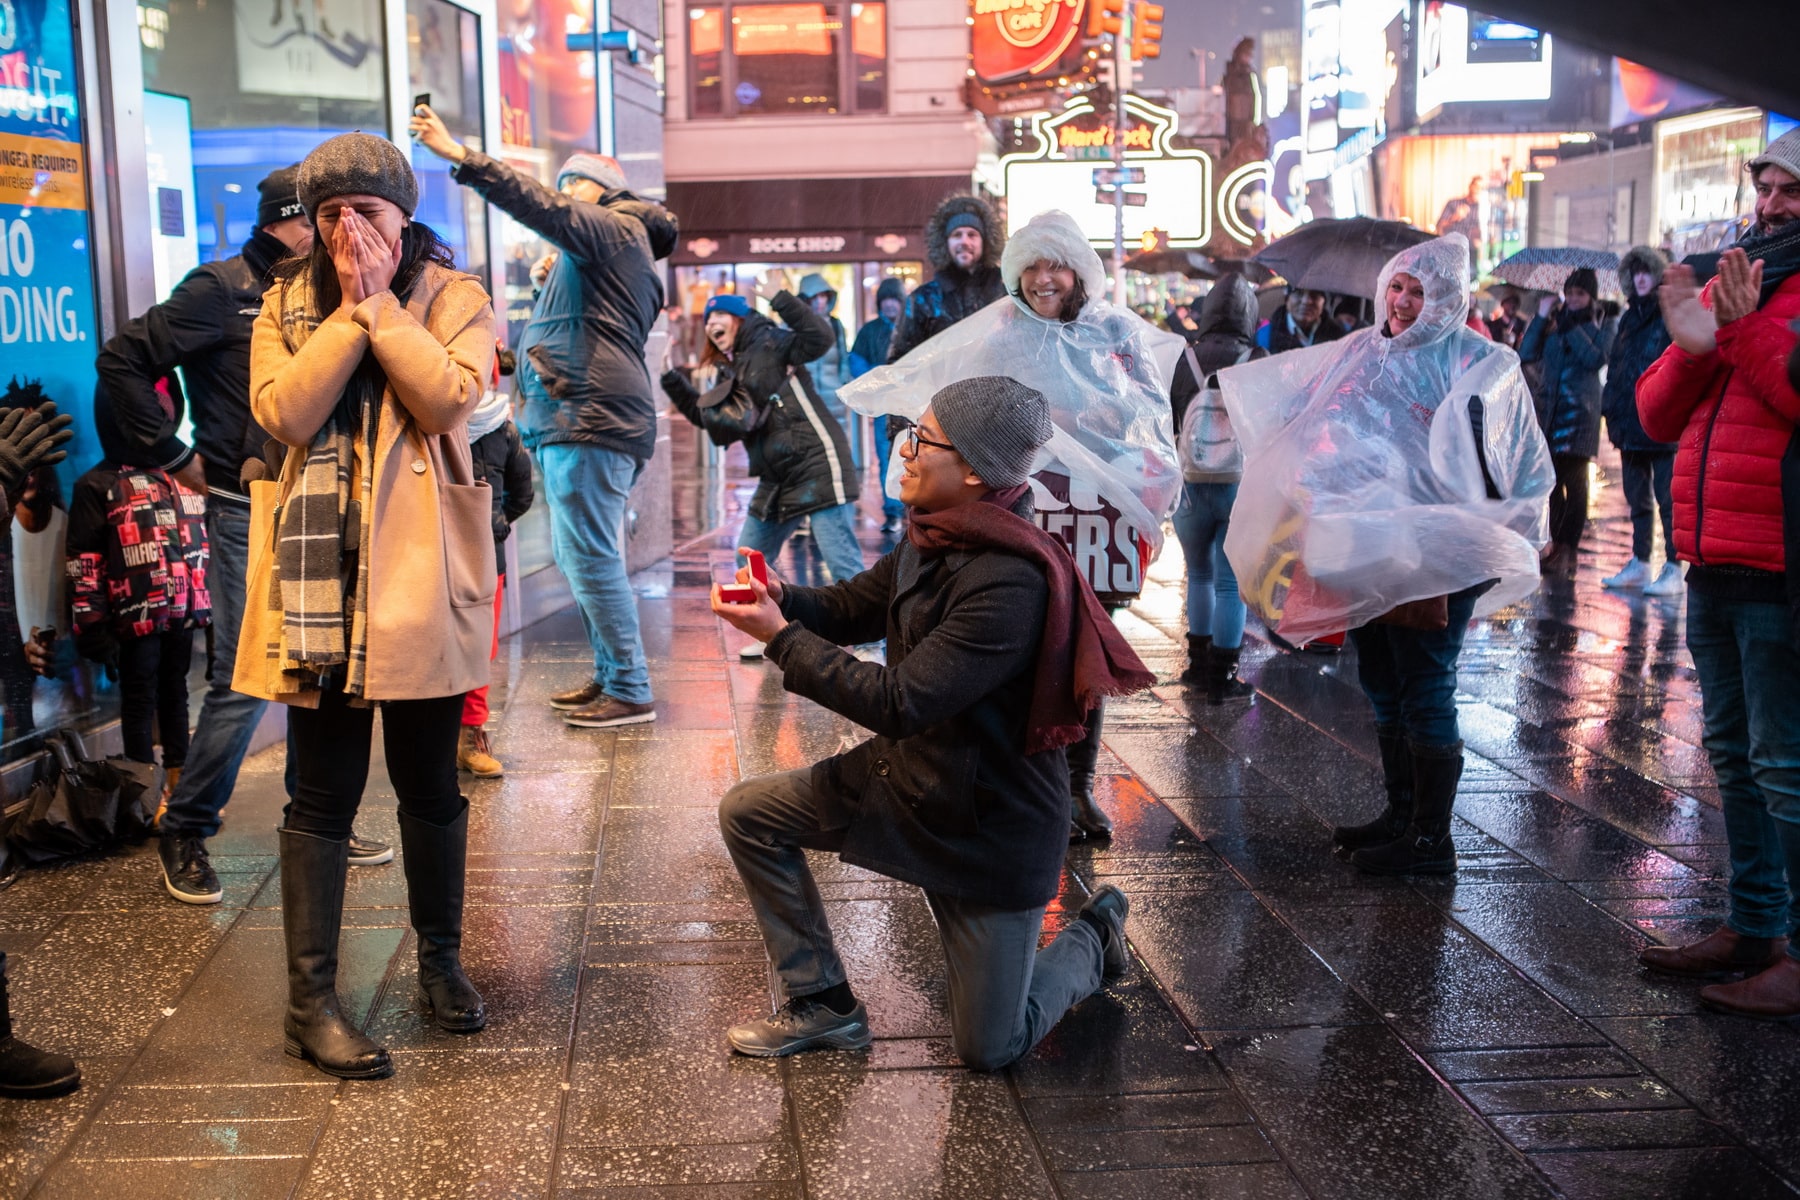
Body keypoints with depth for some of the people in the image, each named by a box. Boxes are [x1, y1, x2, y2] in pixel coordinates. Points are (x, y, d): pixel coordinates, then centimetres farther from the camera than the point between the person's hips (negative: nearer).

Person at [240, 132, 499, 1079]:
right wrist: (348, 309, -8)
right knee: (323, 790, 2)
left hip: (420, 573, 0)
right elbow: (283, 413, -8)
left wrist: (379, 301, -10)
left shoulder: (453, 297, 5)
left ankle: (440, 961, 28)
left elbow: (452, 398, -14)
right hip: (318, 573, 1)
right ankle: (310, 999, 9)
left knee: (429, 782, 11)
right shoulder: (287, 303, 10)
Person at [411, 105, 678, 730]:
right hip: (576, 421, 11)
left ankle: (630, 691, -6)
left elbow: (542, 208, -20)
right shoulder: (612, 248, 30)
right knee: (578, 556, 15)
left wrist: (459, 155, -25)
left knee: (590, 556, -11)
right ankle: (611, 676, 21)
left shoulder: (614, 229, -4)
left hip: (590, 422, -11)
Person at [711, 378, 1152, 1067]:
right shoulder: (936, 539, -3)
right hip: (903, 771, 8)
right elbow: (850, 608, 9)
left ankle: (1093, 940, 32)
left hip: (988, 823, -8)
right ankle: (825, 1003, 13)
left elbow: (898, 703, -32)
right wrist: (780, 598, -12)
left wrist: (780, 636, -27)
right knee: (747, 815, 1)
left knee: (988, 1050, 3)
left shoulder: (1011, 584, -32)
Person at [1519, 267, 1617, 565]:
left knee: (1574, 479, -6)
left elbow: (1596, 359, -10)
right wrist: (1541, 319, -5)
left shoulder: (1603, 325, 8)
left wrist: (1570, 327, -11)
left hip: (1580, 409, -3)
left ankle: (1568, 544, -2)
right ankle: (1553, 540, 9)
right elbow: (1526, 354, 2)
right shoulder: (1555, 320, 14)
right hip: (1548, 406, 3)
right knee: (1550, 476, 0)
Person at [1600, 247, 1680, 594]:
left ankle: (1673, 569, -3)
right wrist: (1611, 408, 10)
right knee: (1638, 497, 13)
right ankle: (1639, 563, 21)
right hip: (1630, 422, 7)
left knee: (1668, 498, -5)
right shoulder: (1629, 318, 17)